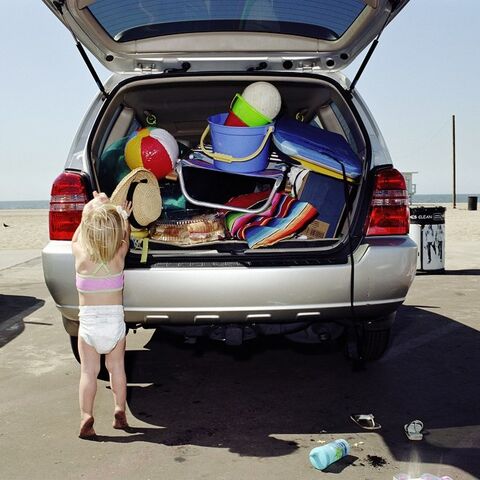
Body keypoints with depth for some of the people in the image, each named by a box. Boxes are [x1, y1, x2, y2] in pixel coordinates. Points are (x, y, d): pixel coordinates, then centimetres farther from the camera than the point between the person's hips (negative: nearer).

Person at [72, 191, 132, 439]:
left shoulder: (80, 256, -10)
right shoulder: (119, 257, -9)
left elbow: (76, 237, 12)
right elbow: (125, 237, 13)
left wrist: (92, 207, 20)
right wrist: (123, 216, 30)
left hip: (88, 321, -1)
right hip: (115, 320, 1)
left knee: (88, 371, 5)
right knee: (116, 367, 15)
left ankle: (86, 418, -2)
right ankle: (120, 412, 16)